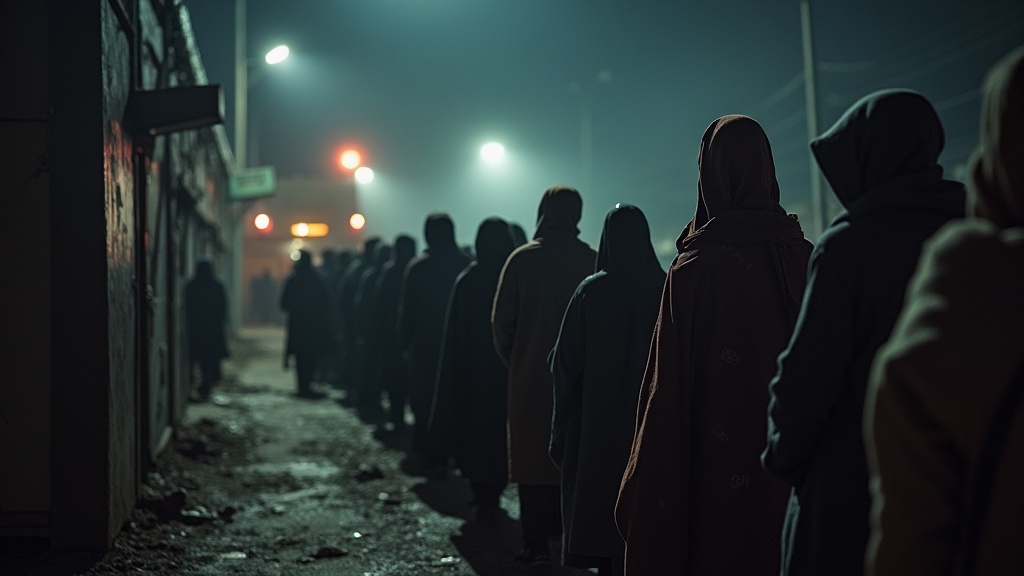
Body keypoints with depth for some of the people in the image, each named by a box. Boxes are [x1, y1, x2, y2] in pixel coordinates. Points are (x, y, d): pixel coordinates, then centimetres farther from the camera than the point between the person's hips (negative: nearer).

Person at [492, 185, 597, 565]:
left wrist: (514, 362, 8)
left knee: (532, 459, 4)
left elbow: (501, 320, -5)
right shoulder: (592, 260, -4)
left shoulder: (522, 259, -6)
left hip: (530, 376, -2)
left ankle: (537, 544, 2)